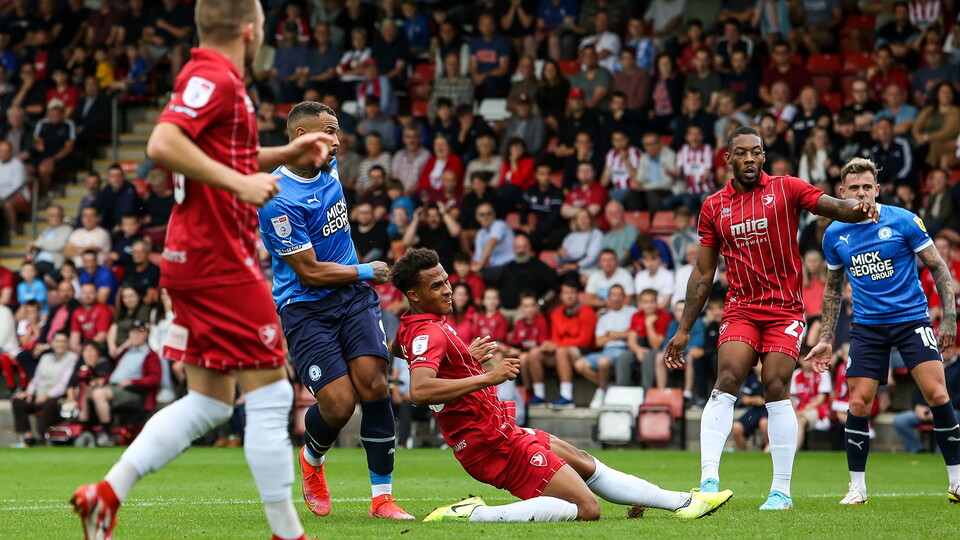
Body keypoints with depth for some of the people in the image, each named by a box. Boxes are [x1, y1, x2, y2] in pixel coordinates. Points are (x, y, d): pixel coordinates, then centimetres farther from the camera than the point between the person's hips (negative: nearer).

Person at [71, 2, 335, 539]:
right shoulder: (214, 78, -13)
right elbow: (163, 144, -27)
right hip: (222, 260, -10)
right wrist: (240, 183, -26)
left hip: (196, 259, 10)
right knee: (271, 395, -4)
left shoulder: (215, 80, 17)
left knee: (209, 402, 11)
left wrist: (288, 154, 24)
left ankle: (108, 492, 5)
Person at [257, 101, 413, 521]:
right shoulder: (278, 200, -21)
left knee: (372, 382, -14)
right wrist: (366, 272, -6)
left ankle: (382, 497, -8)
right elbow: (310, 272, -18)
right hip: (306, 307, -6)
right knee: (339, 403, -15)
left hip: (353, 295, 6)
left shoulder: (328, 167, 5)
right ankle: (313, 459, 22)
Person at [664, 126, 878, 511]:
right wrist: (683, 330, 10)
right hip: (740, 309, 2)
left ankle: (781, 490, -1)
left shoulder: (786, 189, 2)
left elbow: (835, 208, -11)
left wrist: (858, 209, -36)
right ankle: (709, 479, -23)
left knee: (776, 389, -9)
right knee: (727, 382, -17)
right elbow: (703, 273, 13)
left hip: (785, 309, -2)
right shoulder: (713, 207, 9)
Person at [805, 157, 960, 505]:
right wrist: (826, 338, 13)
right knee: (858, 403, -6)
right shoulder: (835, 235, 3)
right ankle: (857, 486, 8)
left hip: (911, 319, -2)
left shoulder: (903, 221, -7)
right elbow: (833, 287, 16)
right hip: (867, 327, 3)